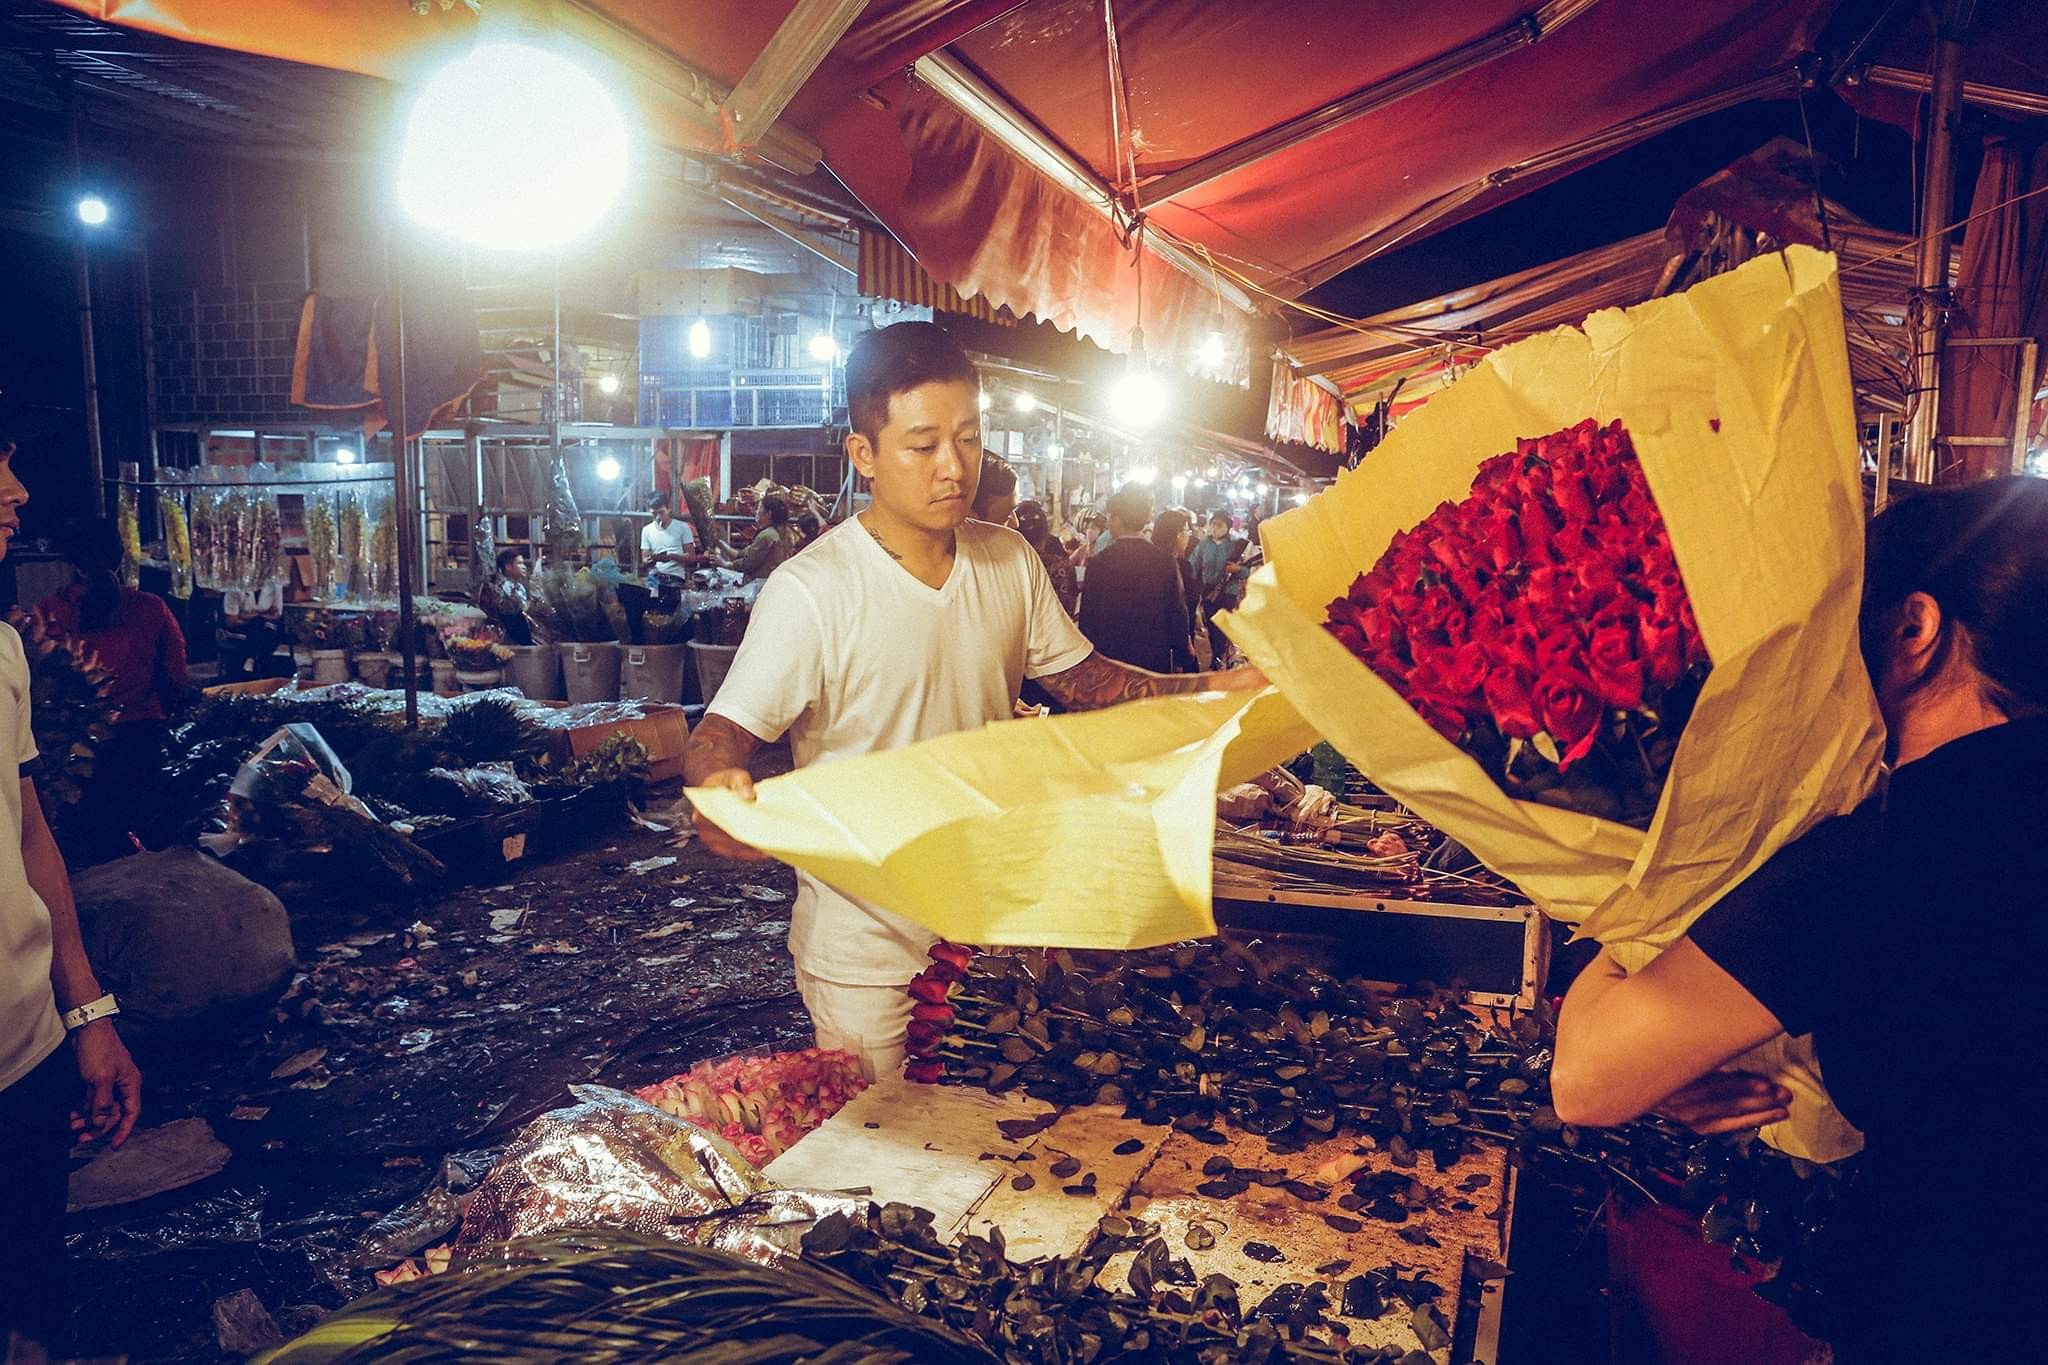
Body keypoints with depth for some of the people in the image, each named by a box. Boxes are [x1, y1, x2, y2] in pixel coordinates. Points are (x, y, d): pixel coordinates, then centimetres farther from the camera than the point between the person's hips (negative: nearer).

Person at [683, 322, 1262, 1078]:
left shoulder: (1010, 561, 0)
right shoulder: (811, 592, -18)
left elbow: (1077, 674, 10)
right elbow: (722, 732, -18)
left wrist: (1212, 689, -2)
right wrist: (719, 786, -41)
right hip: (864, 941, -5)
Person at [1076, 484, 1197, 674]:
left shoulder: (1099, 562, -7)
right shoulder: (1165, 561, -6)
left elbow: (1087, 617, -3)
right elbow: (1178, 614, -3)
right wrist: (1180, 660, 8)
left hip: (1108, 660, -1)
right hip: (1156, 660, 1)